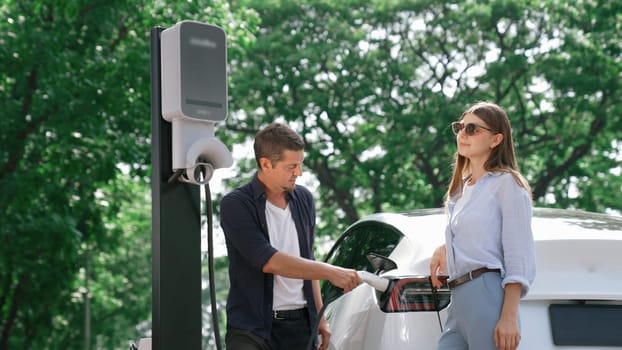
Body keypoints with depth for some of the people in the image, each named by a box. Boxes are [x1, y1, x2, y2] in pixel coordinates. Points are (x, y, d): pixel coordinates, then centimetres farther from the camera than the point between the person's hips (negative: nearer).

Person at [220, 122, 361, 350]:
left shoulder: (304, 199, 10)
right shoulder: (236, 205, -9)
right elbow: (269, 261, -19)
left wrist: (320, 318, 15)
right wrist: (330, 272, -22)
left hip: (300, 325, 5)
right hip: (252, 330, -5)